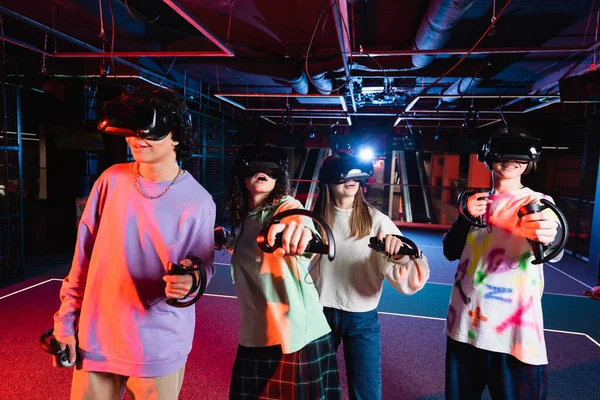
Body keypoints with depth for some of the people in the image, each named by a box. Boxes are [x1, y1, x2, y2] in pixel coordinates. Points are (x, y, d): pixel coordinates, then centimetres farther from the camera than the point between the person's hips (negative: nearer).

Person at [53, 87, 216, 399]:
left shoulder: (198, 201, -12)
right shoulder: (112, 180, -4)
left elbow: (203, 264, -3)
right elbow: (84, 254, 3)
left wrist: (191, 279, -27)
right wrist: (66, 320, 5)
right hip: (95, 339, 3)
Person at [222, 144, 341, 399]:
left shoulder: (286, 207, -12)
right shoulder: (242, 217, 7)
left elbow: (301, 219, -38)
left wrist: (301, 229, -58)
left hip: (297, 336, -6)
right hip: (254, 337, 6)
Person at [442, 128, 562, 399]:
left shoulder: (538, 202, -4)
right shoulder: (477, 201, 8)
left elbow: (554, 251, -26)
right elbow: (451, 252, 4)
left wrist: (549, 236, -49)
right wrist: (466, 218, -12)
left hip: (513, 330, -4)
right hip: (464, 325, 4)